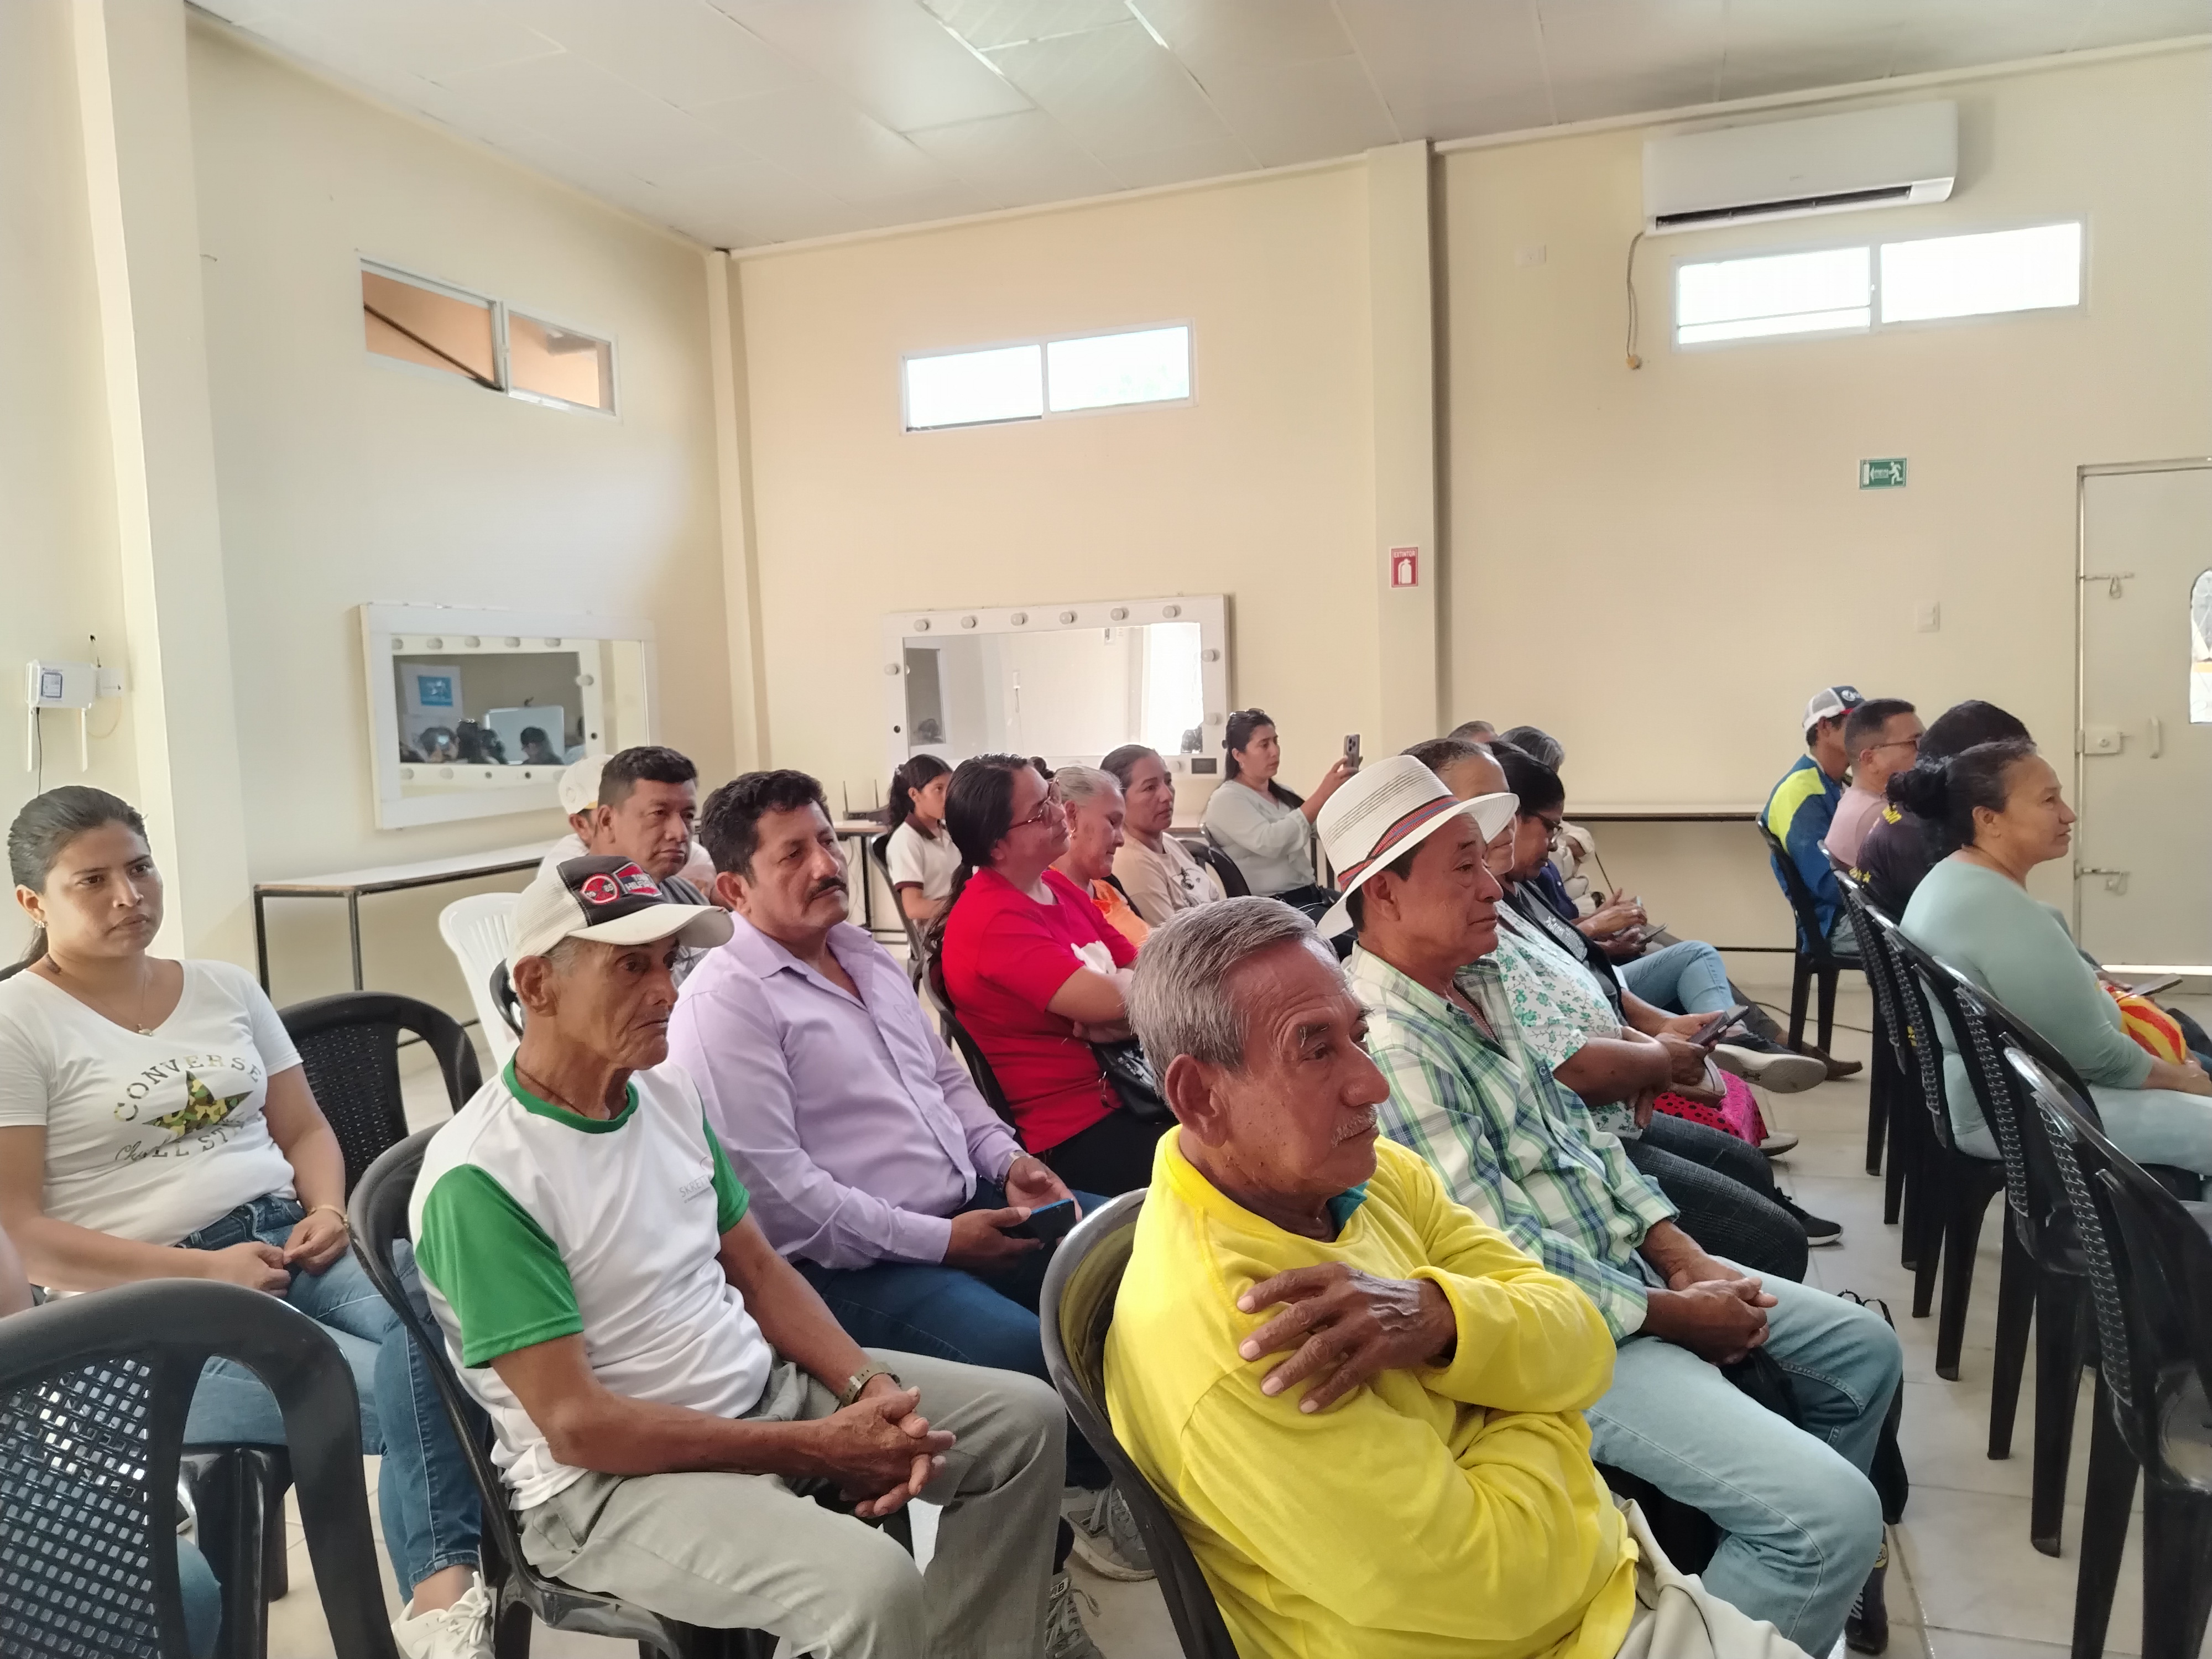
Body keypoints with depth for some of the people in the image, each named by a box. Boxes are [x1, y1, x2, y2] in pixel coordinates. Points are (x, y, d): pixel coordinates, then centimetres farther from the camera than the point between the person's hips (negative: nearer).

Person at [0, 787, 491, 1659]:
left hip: (290, 1244, 4)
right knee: (402, 1390, -30)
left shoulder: (226, 987, 16)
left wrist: (327, 1211, -4)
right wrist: (203, 1269, -15)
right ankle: (445, 1584, -17)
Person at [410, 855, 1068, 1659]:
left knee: (1027, 1417, 5)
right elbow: (576, 1424, -22)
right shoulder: (479, 1178, -21)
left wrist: (867, 1387, -8)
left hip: (767, 1387, 8)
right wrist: (816, 1449, -21)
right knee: (875, 1588, -31)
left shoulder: (668, 1091, 3)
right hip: (607, 1475, -7)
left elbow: (759, 1269, 9)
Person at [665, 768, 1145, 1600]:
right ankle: (1085, 1498, 4)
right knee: (1030, 1355, -29)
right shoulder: (726, 1002, -13)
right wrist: (940, 1241, -17)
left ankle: (1101, 1470, 17)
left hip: (968, 1209, 9)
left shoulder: (867, 955, 14)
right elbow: (776, 1193, -20)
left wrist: (1009, 1161, 2)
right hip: (854, 1268, -9)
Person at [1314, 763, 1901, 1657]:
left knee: (1866, 1347, 20)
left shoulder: (1475, 977, 6)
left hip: (1629, 1264, 10)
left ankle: (1800, 1565, 38)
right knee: (1837, 1516, -18)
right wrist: (1672, 1314, -14)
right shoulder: (1383, 1041, -26)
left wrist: (1679, 1251, 3)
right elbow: (1501, 1253, -25)